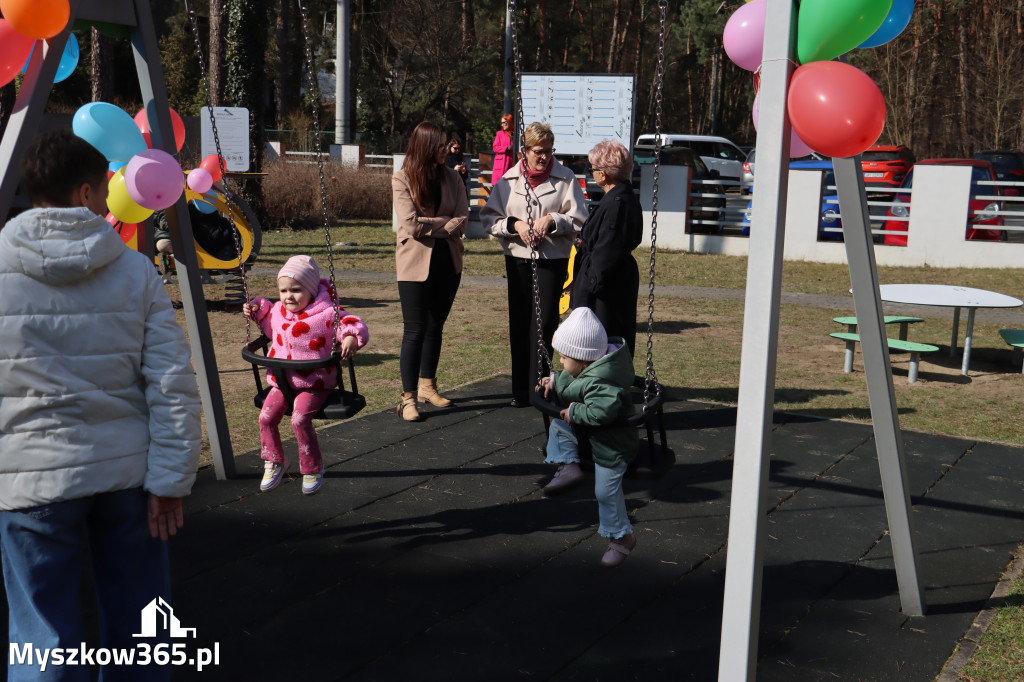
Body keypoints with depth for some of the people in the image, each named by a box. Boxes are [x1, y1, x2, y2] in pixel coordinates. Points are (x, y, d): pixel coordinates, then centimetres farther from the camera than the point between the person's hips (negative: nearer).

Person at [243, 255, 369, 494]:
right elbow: (270, 329, 29)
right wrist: (257, 311, 15)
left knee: (300, 418, -23)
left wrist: (351, 338, -36)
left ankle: (313, 469, -2)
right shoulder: (277, 311, 6)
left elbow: (355, 324, -14)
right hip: (282, 380, 6)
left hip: (314, 383, -6)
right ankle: (274, 462, 16)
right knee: (266, 416, -8)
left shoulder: (327, 313, -14)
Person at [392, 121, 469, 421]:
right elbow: (411, 224, -15)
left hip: (448, 261, 5)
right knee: (415, 331, -5)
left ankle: (427, 386, 26)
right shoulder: (402, 179, -6)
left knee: (435, 327, 13)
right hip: (416, 264, -5)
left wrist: (430, 227, -13)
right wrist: (446, 223, -7)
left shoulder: (451, 177, 6)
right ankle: (408, 398, 0)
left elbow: (463, 219, -2)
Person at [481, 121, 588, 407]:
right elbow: (489, 218, 6)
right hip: (517, 258, 2)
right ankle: (520, 390, 16)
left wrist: (552, 220, -15)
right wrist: (514, 224, -10)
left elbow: (579, 221, -2)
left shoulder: (565, 178, -1)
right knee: (519, 324, 7)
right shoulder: (509, 179, 4)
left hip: (552, 260, -2)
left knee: (544, 323, -4)